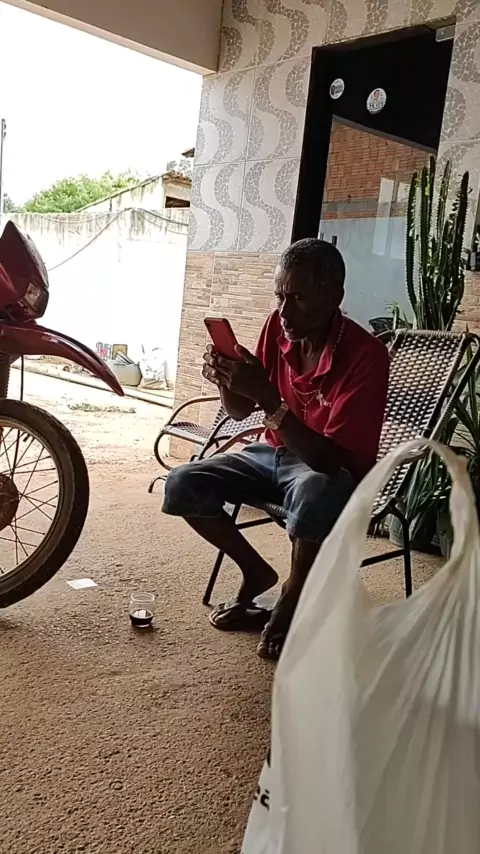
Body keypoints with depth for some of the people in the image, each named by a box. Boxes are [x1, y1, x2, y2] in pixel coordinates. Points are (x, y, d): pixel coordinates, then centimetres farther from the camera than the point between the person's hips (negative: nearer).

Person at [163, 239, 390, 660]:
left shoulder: (366, 356, -26)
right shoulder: (279, 327, -8)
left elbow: (331, 459, -31)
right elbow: (241, 411, 3)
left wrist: (270, 399, -39)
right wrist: (226, 381, -20)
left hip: (335, 471, -6)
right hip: (276, 453, 6)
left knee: (314, 493, -40)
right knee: (183, 484, -10)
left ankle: (291, 599, -9)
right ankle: (256, 572, 11)